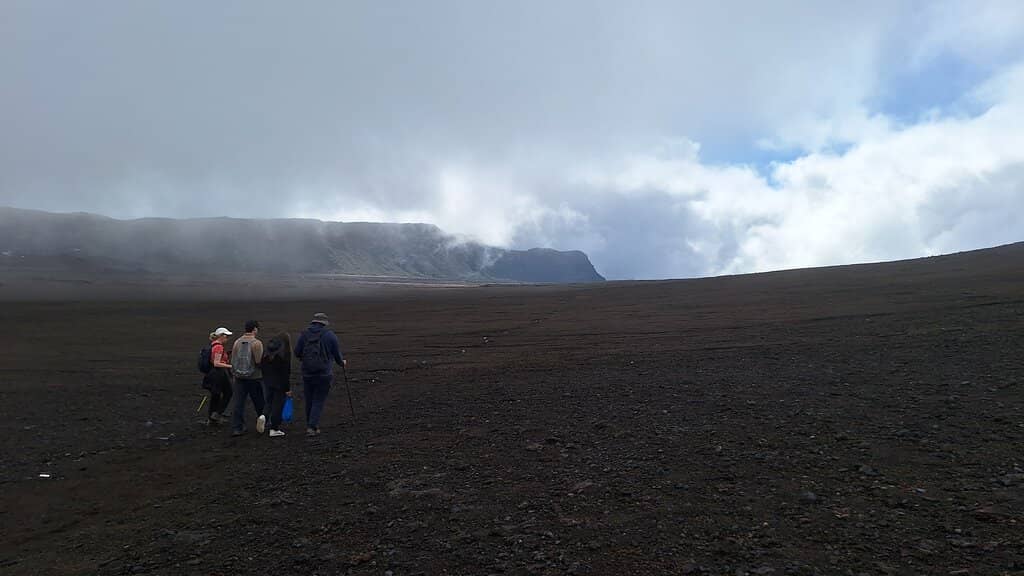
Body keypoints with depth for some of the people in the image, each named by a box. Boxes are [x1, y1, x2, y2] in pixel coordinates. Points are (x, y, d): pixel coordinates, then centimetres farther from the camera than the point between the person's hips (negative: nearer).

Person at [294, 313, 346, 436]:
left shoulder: (304, 334, 2)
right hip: (324, 374, -3)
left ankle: (310, 425, 27)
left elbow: (297, 353, 4)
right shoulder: (330, 335, -3)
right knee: (319, 401, 4)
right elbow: (337, 355, 1)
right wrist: (342, 363, 22)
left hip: (307, 373, 3)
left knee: (309, 401, 15)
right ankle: (312, 427, -4)